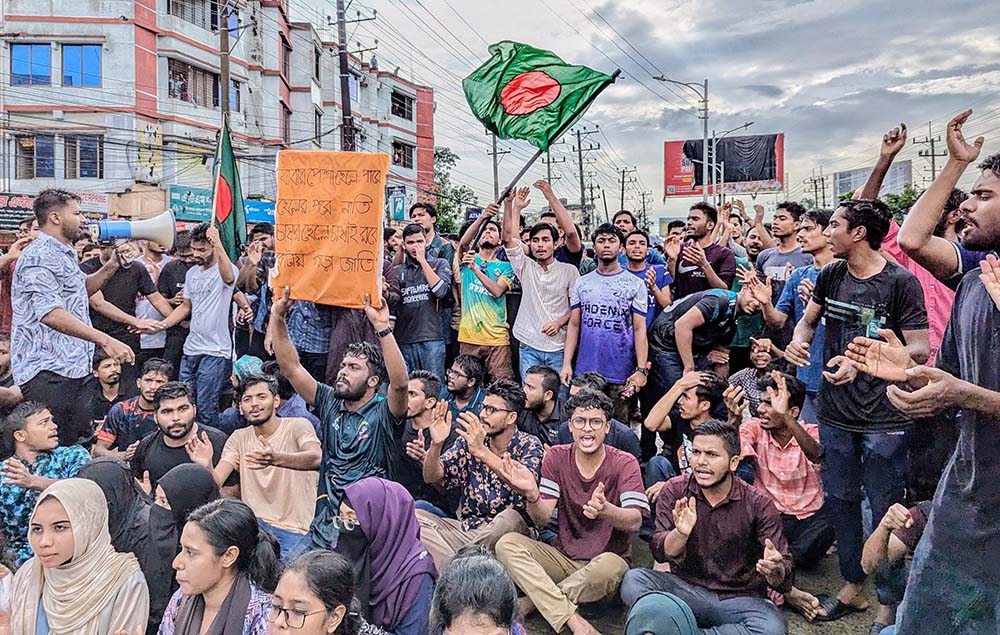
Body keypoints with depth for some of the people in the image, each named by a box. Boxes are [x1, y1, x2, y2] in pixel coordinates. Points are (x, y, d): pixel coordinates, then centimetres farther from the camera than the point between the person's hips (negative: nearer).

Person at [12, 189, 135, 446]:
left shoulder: (65, 255, 19)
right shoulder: (39, 257, -14)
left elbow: (82, 289, 37)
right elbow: (50, 313, -27)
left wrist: (110, 267, 20)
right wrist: (105, 340, -33)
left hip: (72, 367, 10)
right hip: (46, 372, -10)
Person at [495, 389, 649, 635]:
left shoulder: (624, 464, -10)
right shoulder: (557, 457, -3)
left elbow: (635, 523, -24)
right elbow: (542, 519, -10)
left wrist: (604, 509, -46)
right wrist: (531, 495, -33)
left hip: (606, 559, -3)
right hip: (563, 557, 3)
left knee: (610, 565, -37)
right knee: (507, 544, -20)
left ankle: (532, 601, -15)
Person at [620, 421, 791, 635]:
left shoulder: (758, 504, -7)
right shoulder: (675, 491, -2)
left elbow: (783, 579, -8)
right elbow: (659, 552, -11)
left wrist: (774, 571, -33)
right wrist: (681, 533, -33)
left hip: (740, 599, 0)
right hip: (686, 589, 0)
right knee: (633, 580, -25)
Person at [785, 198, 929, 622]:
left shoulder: (900, 282, -12)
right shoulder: (831, 275, 5)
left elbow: (919, 349, -14)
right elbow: (808, 319, 17)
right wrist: (798, 341, -6)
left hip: (883, 418, -6)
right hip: (835, 412, 6)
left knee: (885, 511, 3)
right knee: (840, 501, 15)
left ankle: (889, 603, 19)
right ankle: (853, 587, 32)